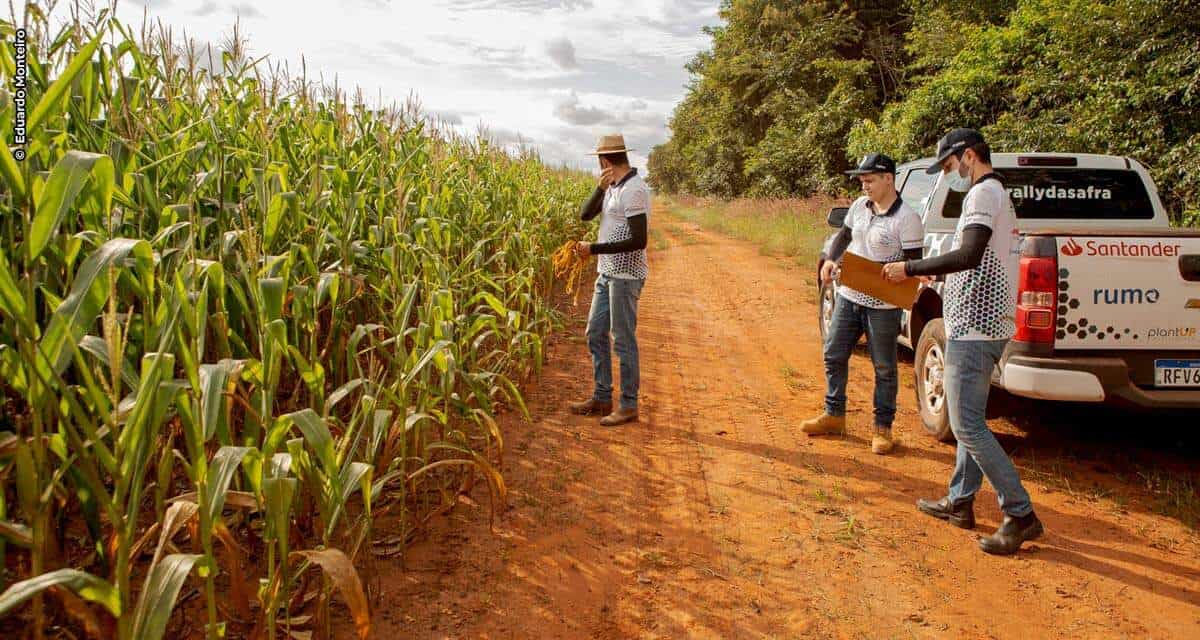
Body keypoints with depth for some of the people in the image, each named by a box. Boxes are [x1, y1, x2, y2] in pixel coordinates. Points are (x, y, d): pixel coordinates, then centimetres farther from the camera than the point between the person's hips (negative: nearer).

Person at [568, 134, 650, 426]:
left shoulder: (634, 190, -18)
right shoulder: (613, 188, 10)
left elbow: (638, 240, -22)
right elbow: (585, 214, 3)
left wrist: (594, 249, -19)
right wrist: (600, 189, -12)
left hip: (626, 276, -9)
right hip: (607, 273, 9)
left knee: (623, 340, -2)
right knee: (596, 334, 14)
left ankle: (629, 405, 10)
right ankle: (601, 398, 25)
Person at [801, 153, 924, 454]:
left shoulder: (906, 218, -16)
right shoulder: (859, 206, 4)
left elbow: (913, 264, -15)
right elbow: (844, 235, 18)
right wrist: (831, 260, -1)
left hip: (883, 305, -7)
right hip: (848, 296, 7)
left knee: (884, 368, 6)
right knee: (833, 356, 14)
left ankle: (883, 427, 19)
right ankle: (834, 415, 30)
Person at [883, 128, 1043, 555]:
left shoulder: (984, 192, -13)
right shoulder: (996, 193, 19)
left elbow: (970, 254, -28)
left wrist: (910, 269, -21)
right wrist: (932, 273, 17)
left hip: (974, 327, -11)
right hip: (985, 324, 11)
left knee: (967, 426, -8)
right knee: (970, 420, 17)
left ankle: (1021, 515, -3)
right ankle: (960, 501, 27)